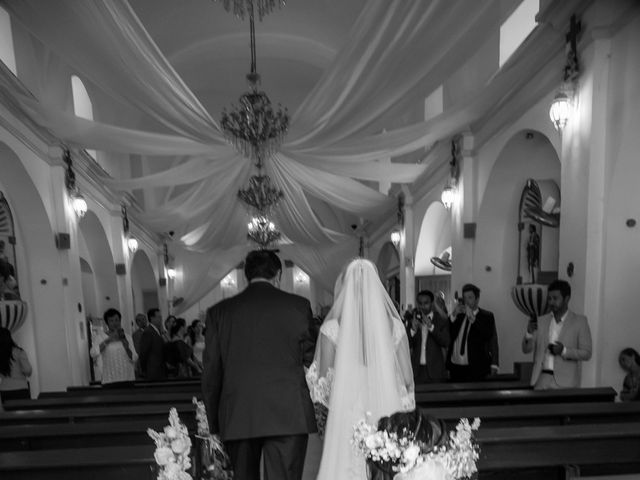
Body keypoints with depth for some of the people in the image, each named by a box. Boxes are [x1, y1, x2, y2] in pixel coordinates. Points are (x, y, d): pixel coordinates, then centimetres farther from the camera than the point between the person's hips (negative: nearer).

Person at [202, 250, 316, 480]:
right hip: (288, 416, -2)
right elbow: (309, 359, 4)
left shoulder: (219, 311, 2)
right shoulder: (298, 305, -2)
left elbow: (211, 372, 5)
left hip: (237, 417, 3)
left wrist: (213, 421, 14)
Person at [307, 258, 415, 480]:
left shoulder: (332, 328, -9)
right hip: (386, 413, 2)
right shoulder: (394, 326, -4)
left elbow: (322, 380, -4)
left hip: (345, 414, -1)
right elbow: (407, 378, 1)